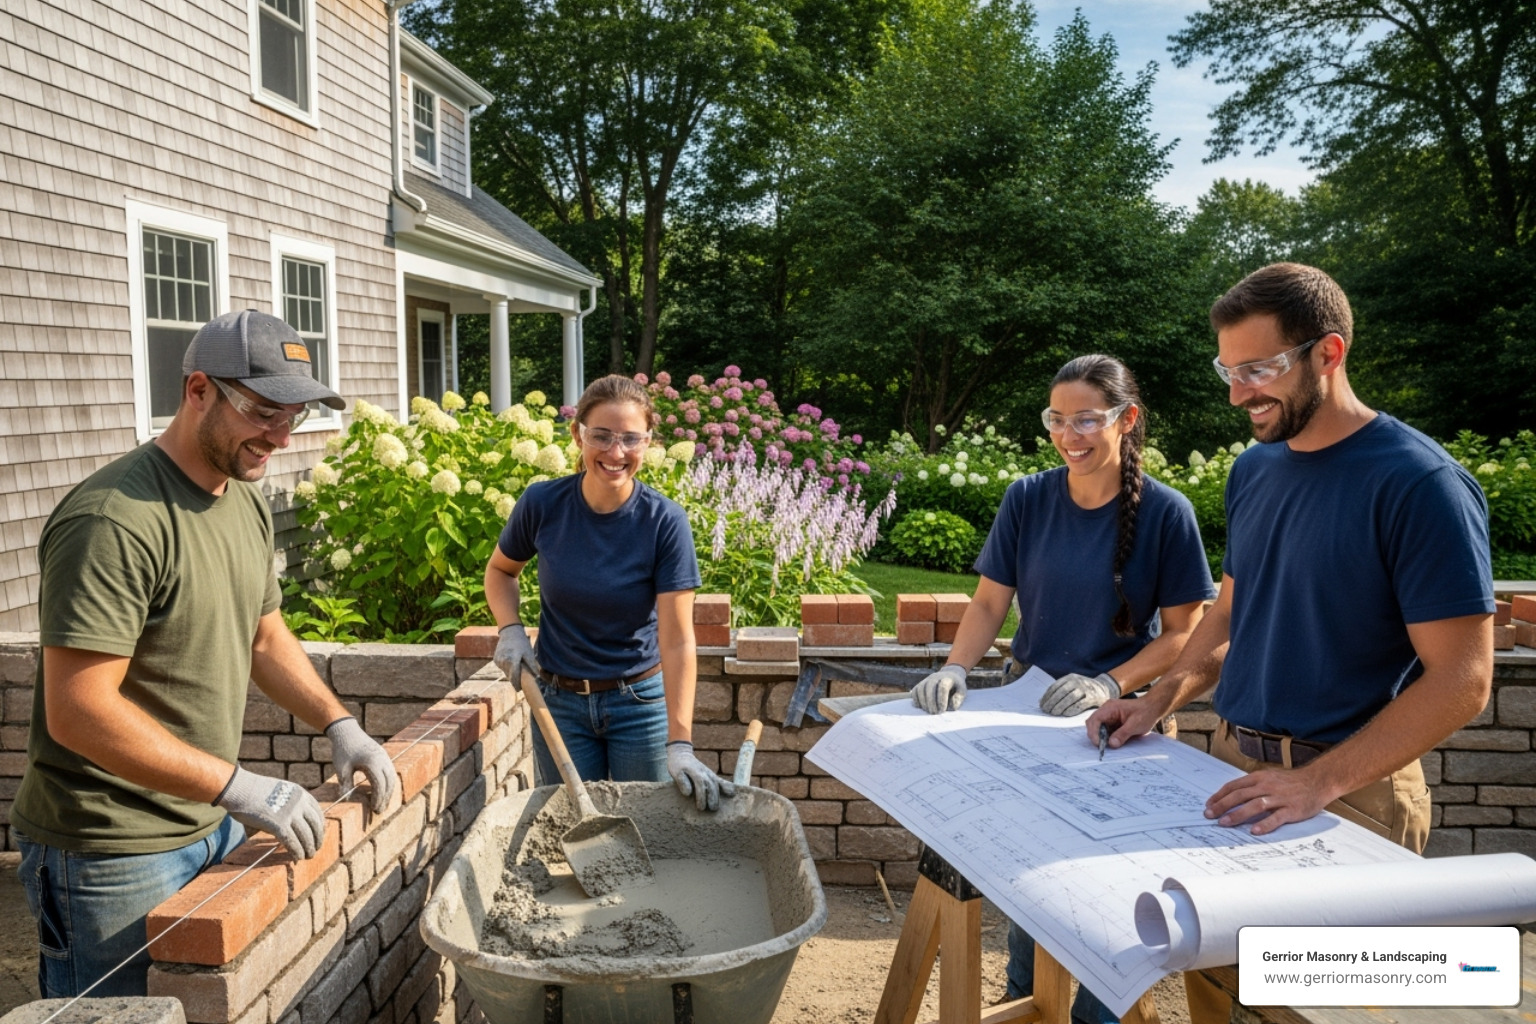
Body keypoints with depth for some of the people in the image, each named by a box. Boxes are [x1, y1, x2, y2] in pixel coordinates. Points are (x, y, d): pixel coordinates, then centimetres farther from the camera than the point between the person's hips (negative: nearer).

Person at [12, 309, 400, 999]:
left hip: (212, 825, 8)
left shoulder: (247, 500, 6)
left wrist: (338, 724, 3)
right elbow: (78, 712, -27)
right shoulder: (115, 520, -24)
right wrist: (238, 786, -27)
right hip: (113, 856, -8)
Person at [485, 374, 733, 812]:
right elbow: (500, 570, 9)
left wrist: (680, 746, -29)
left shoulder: (665, 521, -18)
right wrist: (510, 629, -9)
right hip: (560, 701, 2)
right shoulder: (542, 504, -12)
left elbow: (677, 641, -21)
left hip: (642, 700, -1)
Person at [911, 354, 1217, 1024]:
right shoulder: (1027, 499, -4)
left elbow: (1182, 632, -7)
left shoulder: (1165, 512, -10)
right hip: (1028, 706, 3)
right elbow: (989, 602, -1)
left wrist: (1111, 684, -22)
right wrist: (956, 668, -18)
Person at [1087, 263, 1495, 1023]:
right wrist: (1161, 700, 1)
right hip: (1232, 767, 6)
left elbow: (1462, 678, -17)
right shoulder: (1254, 468, 4)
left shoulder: (1419, 483, -16)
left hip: (1349, 793, -6)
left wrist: (1318, 782, -24)